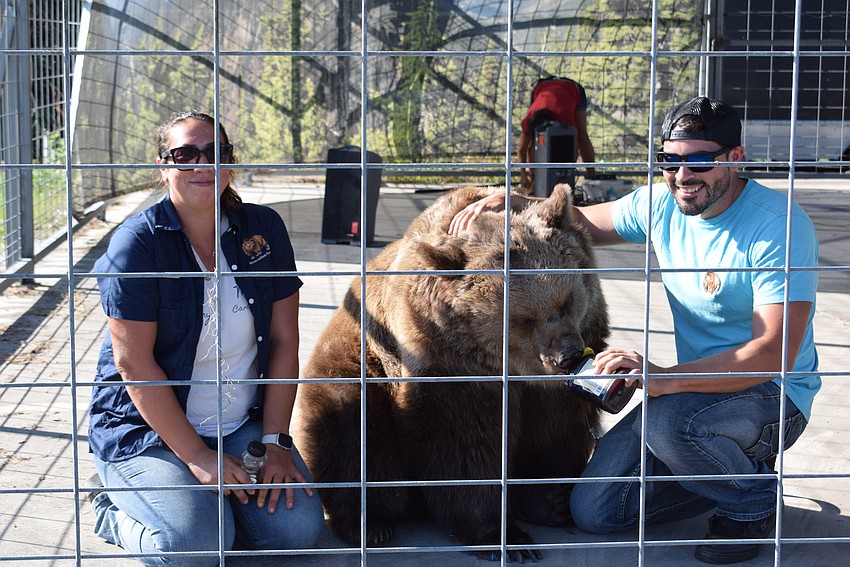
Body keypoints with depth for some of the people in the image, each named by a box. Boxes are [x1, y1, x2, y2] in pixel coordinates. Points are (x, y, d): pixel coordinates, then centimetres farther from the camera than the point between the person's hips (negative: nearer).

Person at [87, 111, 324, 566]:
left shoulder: (263, 229, 1)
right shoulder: (137, 242, -13)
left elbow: (284, 340, 1)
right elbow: (134, 362, -16)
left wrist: (276, 442, -7)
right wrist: (196, 456, -18)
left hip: (243, 423, 5)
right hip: (146, 430, -4)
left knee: (298, 529, -14)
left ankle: (210, 498, 13)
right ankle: (115, 509, 6)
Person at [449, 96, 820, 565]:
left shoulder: (778, 225, -22)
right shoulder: (662, 205, -1)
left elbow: (774, 353, -30)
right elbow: (580, 223, 15)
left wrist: (665, 378, -42)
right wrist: (510, 202, -5)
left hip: (772, 395, -7)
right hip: (696, 386, 7)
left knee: (667, 420, -38)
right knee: (592, 511, -2)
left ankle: (754, 499, -6)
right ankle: (730, 464, 16)